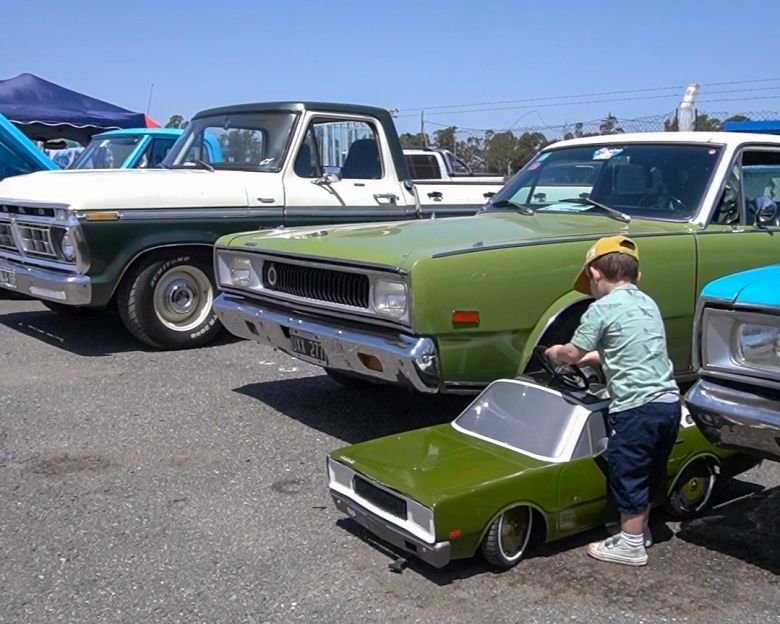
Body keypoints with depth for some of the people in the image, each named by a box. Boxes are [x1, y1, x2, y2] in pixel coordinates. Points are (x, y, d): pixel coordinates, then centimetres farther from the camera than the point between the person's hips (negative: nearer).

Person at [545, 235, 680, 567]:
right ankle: (640, 529, 35)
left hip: (637, 406, -8)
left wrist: (555, 352, 18)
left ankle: (631, 544, 15)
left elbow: (573, 354, -3)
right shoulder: (648, 303, 15)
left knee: (628, 474, 6)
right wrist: (590, 357, 28)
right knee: (651, 472, 20)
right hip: (669, 401, 8)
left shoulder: (602, 308, -9)